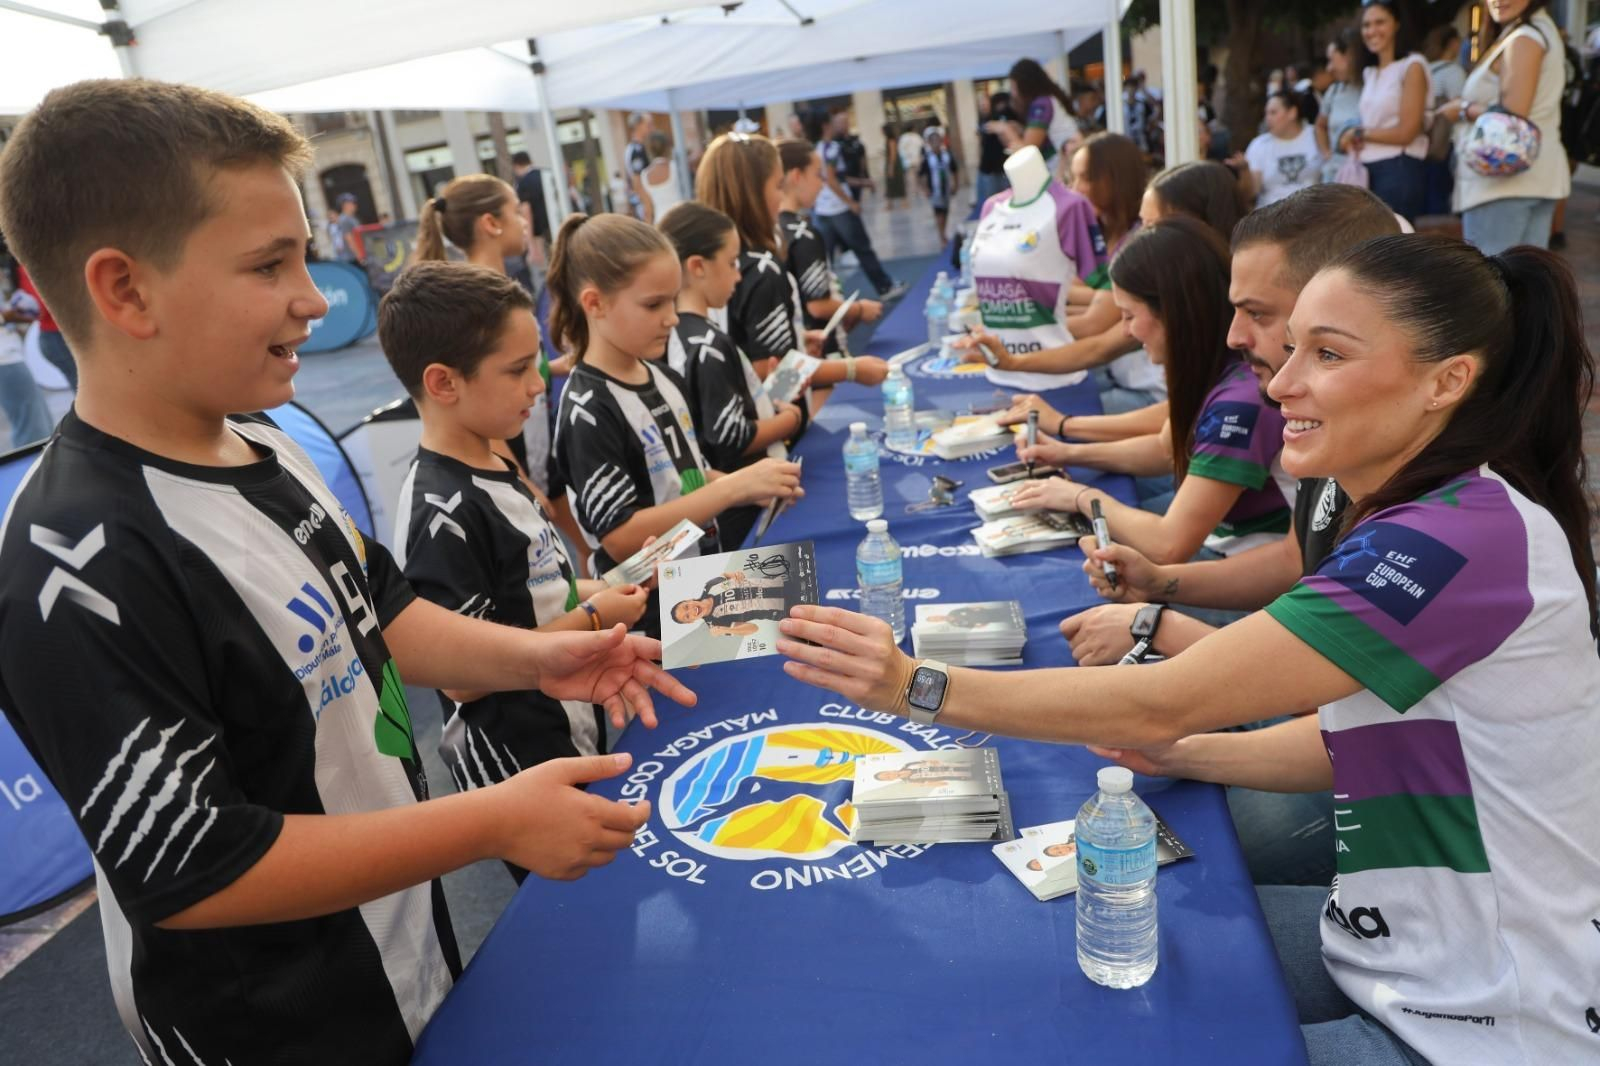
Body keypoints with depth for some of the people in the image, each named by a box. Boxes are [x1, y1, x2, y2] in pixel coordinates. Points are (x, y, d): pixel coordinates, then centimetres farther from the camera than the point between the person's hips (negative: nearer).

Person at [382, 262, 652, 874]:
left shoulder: (496, 465, 3)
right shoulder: (444, 513, -25)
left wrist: (588, 591, -1)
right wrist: (591, 618, -19)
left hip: (576, 738, 8)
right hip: (518, 770, -8)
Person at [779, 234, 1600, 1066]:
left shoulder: (1465, 541, -29)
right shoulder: (1441, 517, 1)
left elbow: (1161, 705, -31)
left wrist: (918, 686, -28)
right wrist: (1184, 753, -4)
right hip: (1397, 952, 8)